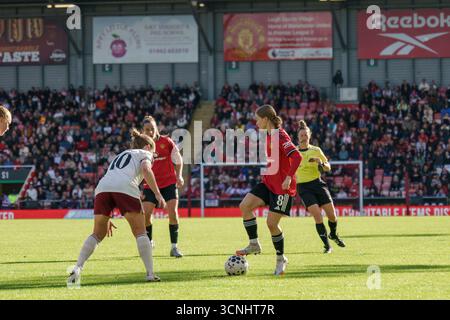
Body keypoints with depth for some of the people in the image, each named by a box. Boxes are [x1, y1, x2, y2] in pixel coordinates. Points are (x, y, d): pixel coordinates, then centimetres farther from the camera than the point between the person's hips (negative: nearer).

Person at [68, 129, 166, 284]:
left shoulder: (119, 157, 41)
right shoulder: (144, 154, 24)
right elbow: (146, 169, 0)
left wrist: (106, 218, 38)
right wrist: (158, 194, -5)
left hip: (102, 188, 5)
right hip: (125, 189, -5)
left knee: (97, 234, 14)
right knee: (140, 232, 7)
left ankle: (77, 268, -2)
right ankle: (150, 273, 0)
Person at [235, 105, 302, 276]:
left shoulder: (280, 136, -18)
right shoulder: (268, 135, 11)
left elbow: (296, 157, -27)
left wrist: (289, 177, -29)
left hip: (282, 187, -9)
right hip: (268, 183, 9)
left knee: (272, 223, -6)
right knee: (245, 205, -7)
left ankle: (281, 259, 12)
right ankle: (254, 244, 2)